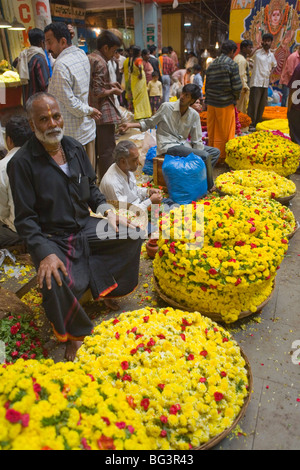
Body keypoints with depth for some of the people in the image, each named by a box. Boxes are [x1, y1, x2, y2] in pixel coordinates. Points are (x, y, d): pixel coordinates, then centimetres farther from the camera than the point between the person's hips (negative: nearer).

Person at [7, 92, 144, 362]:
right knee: (56, 282, -31)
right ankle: (74, 334, 0)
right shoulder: (22, 162, -13)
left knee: (132, 234, -6)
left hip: (85, 227, 6)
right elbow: (25, 219, -14)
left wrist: (107, 211, -4)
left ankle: (104, 288, 12)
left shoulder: (75, 148, 3)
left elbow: (91, 188, 14)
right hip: (51, 238, -5)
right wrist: (44, 253, -27)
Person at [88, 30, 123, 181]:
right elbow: (98, 92, -22)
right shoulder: (100, 63, -16)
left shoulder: (89, 58, 14)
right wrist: (113, 91, -6)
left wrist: (109, 84, 15)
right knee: (107, 151, -4)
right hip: (103, 114, -10)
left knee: (93, 149, 18)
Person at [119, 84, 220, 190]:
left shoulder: (194, 115, 3)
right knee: (205, 156, -22)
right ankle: (209, 185, -1)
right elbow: (150, 123, 2)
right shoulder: (166, 107, -7)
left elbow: (197, 141, 2)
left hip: (183, 144, 6)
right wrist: (131, 125, -11)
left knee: (215, 152, -1)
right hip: (168, 146, -6)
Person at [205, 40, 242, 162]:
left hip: (211, 103, 6)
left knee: (212, 132, 13)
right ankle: (221, 157, 8)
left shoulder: (212, 65, 10)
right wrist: (235, 98, 5)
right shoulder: (232, 64, -9)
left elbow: (207, 85, 13)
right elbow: (237, 87, -13)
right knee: (225, 133, 3)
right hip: (226, 104, -6)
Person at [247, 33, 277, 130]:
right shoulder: (257, 52, -2)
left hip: (265, 83, 6)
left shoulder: (271, 55, 13)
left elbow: (274, 65, 28)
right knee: (254, 104, -8)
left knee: (262, 105, 9)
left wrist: (270, 72, 14)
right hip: (256, 82, -6)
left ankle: (258, 122, 20)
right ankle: (252, 124, -2)